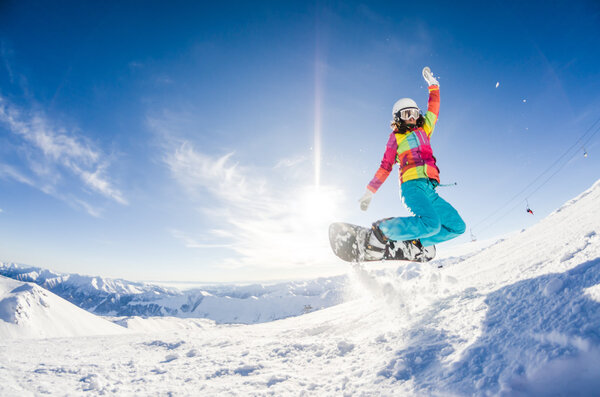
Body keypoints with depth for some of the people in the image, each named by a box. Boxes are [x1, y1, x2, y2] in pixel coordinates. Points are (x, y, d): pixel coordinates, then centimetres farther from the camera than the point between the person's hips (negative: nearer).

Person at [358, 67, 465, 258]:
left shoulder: (424, 129, 26)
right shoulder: (396, 137, 13)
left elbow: (434, 107, 38)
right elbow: (385, 166, 10)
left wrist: (433, 85, 41)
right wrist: (370, 191, 4)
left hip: (430, 189, 7)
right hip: (413, 184, -6)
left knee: (457, 226, 3)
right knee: (431, 223, -30)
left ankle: (415, 241, 0)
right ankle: (381, 230, -18)